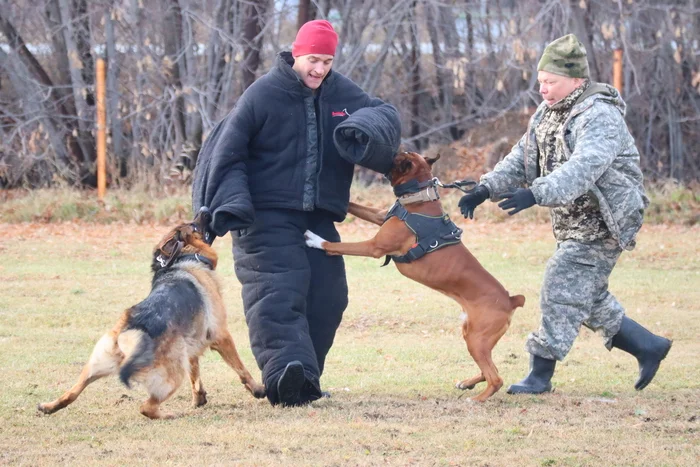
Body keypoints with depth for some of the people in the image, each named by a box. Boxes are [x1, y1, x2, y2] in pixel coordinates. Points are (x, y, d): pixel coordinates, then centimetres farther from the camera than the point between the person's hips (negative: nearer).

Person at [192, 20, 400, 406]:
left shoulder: (340, 92, 5)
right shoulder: (263, 94, -8)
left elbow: (383, 111, 4)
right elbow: (228, 152, -7)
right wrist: (229, 205, -18)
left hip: (320, 217, 6)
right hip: (267, 217, -6)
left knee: (327, 296, 5)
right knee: (277, 291, -21)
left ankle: (304, 378, 16)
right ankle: (287, 369, -38)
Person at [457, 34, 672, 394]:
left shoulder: (600, 117, -21)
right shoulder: (547, 115, 9)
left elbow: (583, 169, -36)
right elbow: (520, 160, 7)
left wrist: (536, 194, -49)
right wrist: (485, 190, -11)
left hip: (600, 225, -9)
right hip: (571, 225, 9)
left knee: (563, 292, -11)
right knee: (589, 299, 14)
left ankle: (540, 375, -4)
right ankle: (648, 347, 28)